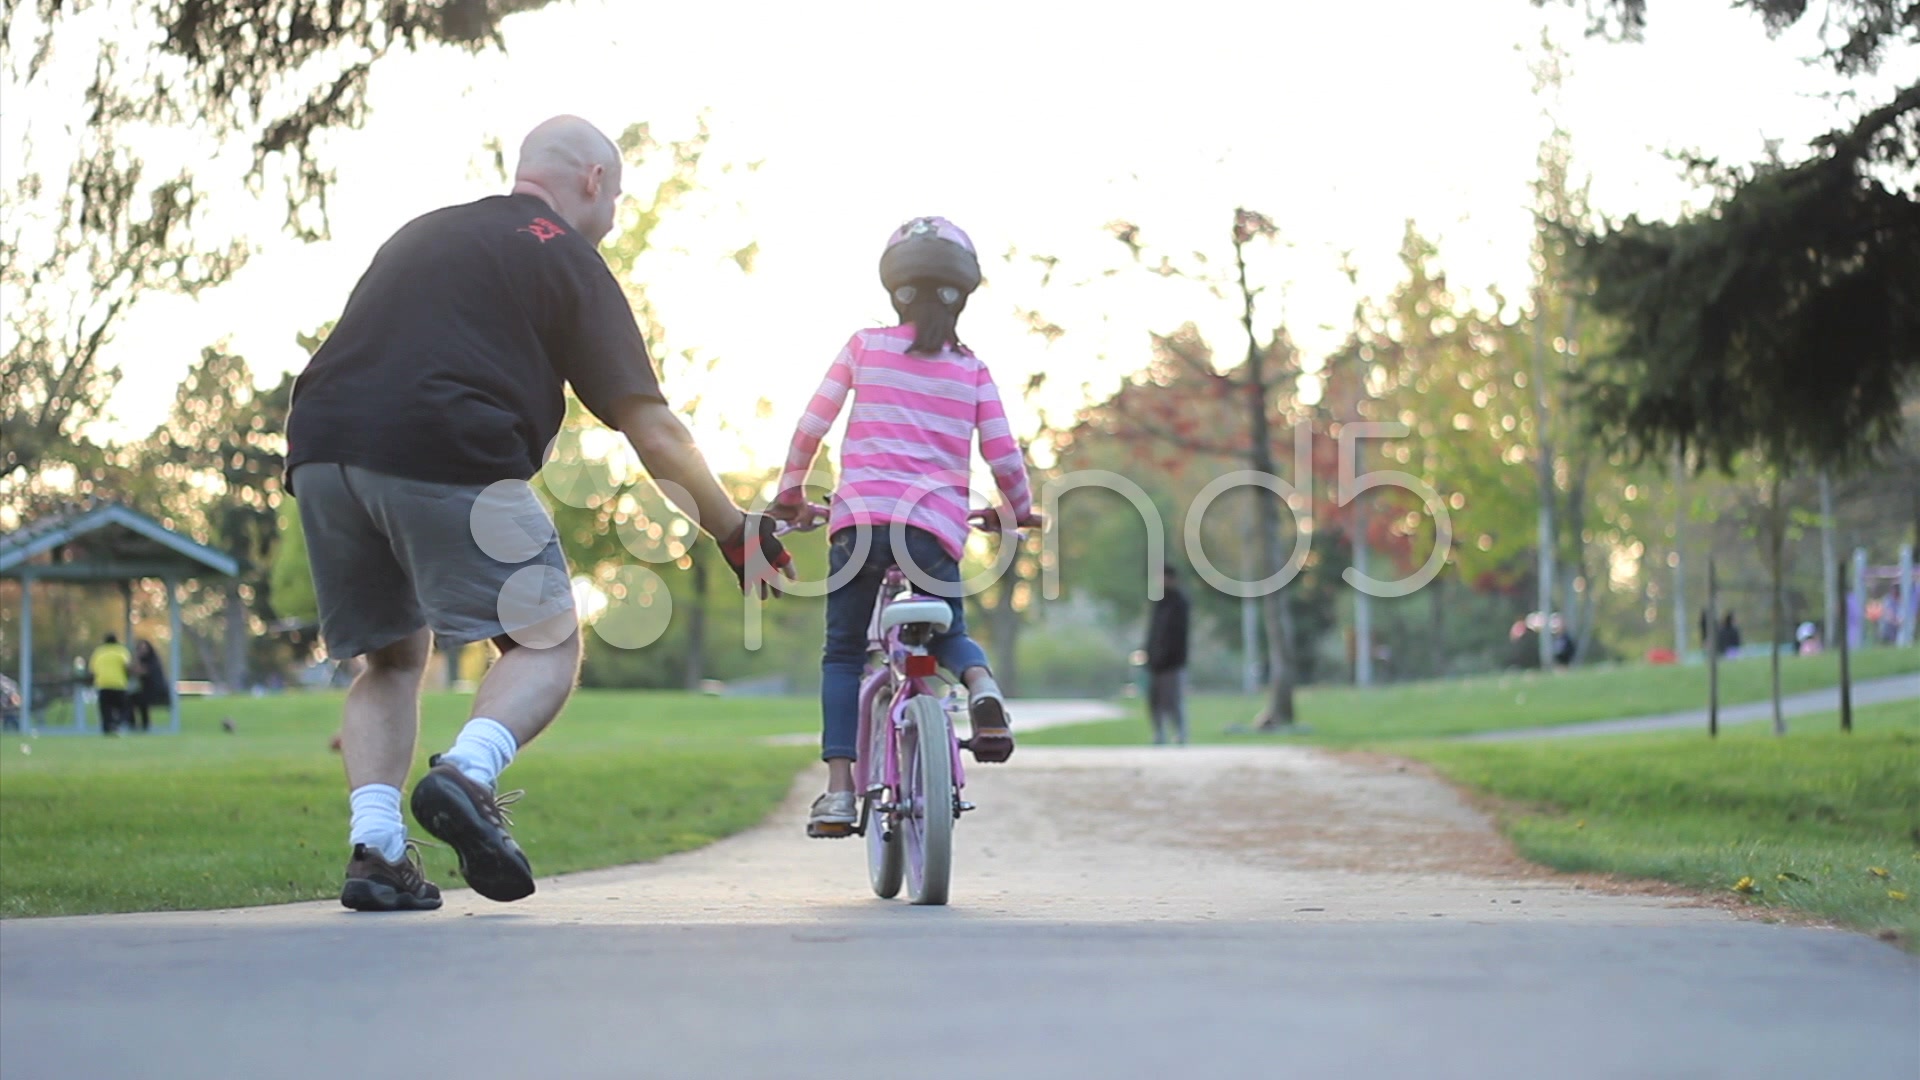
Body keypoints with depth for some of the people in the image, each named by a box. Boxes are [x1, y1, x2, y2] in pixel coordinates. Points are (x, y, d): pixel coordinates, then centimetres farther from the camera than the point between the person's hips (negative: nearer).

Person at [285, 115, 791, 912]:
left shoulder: (419, 234, 29)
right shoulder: (569, 260, 10)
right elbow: (654, 434, 7)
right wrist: (737, 536, 15)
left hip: (321, 452, 6)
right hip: (448, 456, -6)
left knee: (390, 657, 20)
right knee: (548, 642, 7)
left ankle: (375, 846, 4)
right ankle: (467, 773, -18)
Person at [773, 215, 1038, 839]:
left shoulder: (865, 347, 8)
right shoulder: (972, 372, 10)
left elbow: (811, 427, 8)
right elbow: (1003, 456, 7)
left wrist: (791, 494, 23)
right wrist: (1018, 510, 27)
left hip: (860, 516, -1)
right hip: (936, 527, 1)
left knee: (843, 653, 15)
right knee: (949, 632, 25)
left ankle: (838, 787, 2)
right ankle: (980, 684, -11)